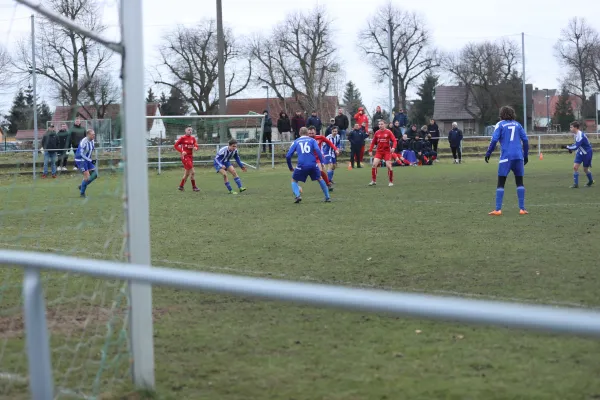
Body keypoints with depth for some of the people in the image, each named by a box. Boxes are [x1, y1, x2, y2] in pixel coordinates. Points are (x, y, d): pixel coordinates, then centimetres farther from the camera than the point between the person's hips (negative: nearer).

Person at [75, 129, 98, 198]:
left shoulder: (92, 141, 4)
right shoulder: (84, 142, -22)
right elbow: (80, 153, -23)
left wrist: (90, 159, 10)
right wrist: (89, 160, -20)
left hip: (87, 160, 8)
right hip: (80, 160, -8)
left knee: (94, 174, 2)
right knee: (87, 176, -12)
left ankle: (81, 186, 17)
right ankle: (82, 193, 4)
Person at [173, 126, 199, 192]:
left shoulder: (193, 138, 9)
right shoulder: (183, 138, -7)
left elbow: (196, 146, 4)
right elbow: (175, 145, -5)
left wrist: (195, 147, -20)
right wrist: (182, 151, -17)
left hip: (190, 156, 7)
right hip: (185, 156, -7)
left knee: (187, 173, 12)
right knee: (192, 172, -12)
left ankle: (181, 186, 25)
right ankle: (194, 187, -5)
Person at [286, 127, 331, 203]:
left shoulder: (296, 142, 15)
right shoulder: (312, 140, 14)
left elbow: (288, 156, 9)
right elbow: (318, 150, -6)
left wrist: (290, 167, 21)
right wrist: (322, 162, -6)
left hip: (301, 165, -1)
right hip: (313, 165, 1)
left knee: (294, 180, 20)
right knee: (320, 179, 24)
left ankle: (297, 195, -5)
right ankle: (327, 197, 22)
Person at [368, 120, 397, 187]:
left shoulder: (388, 132, -5)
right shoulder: (377, 133, 4)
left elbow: (394, 141, -9)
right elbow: (373, 142, 12)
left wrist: (393, 147, -27)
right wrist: (370, 150, 4)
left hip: (387, 151, -3)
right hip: (379, 151, 3)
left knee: (389, 166, -9)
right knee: (374, 164, -13)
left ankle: (391, 182, 8)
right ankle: (373, 181, -2)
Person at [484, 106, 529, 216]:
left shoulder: (500, 124, 2)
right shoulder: (517, 124, 13)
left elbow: (494, 140, -8)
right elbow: (525, 140, 9)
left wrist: (488, 153, 0)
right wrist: (526, 155, 16)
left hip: (506, 157, -3)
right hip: (518, 156, 3)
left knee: (501, 183, 2)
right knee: (519, 182, 11)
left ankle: (498, 209, -5)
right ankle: (522, 209, 6)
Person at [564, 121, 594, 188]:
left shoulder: (580, 136, -29)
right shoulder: (575, 134, 0)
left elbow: (576, 147, -33)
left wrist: (567, 147, -26)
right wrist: (571, 148, 1)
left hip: (587, 153, -8)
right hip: (580, 153, 8)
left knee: (585, 169, 6)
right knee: (575, 167, -5)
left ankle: (591, 181, 30)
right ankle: (576, 184, 0)